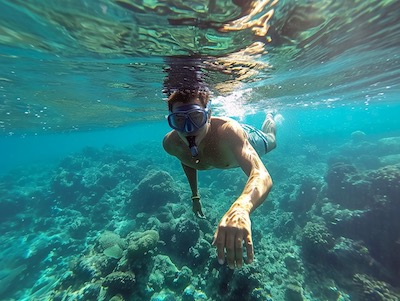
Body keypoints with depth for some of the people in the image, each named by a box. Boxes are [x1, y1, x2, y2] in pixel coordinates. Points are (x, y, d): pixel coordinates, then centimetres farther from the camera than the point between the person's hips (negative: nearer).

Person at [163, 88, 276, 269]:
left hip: (247, 141, -2)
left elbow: (262, 176, -63)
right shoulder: (170, 144, -35)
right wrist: (195, 195, -9)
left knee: (270, 140, 35)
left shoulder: (228, 131, -52)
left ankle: (270, 118, 68)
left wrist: (241, 207, -85)